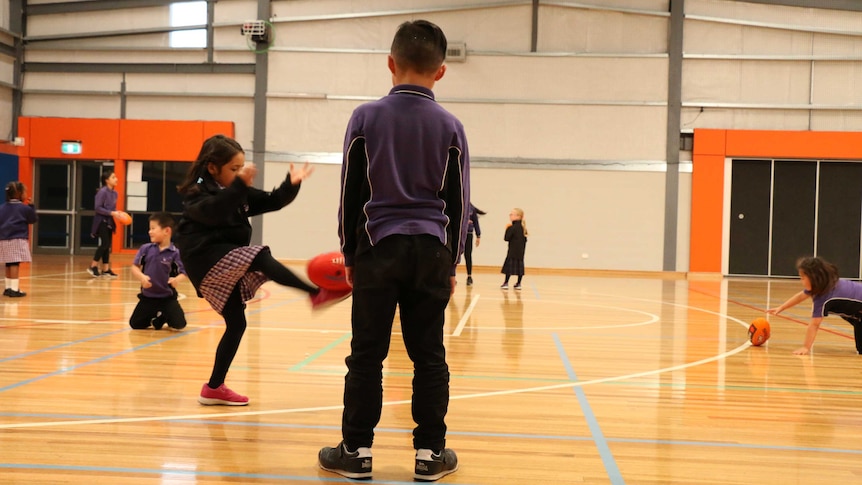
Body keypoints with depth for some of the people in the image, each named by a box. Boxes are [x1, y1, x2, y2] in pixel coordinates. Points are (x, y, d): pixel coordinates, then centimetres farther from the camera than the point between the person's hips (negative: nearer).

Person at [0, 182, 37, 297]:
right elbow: (34, 219, 6)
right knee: (15, 263, -9)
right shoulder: (24, 208, -5)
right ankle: (14, 289, -13)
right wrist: (31, 207, 13)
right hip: (18, 240, -6)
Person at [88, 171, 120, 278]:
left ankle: (106, 269, 11)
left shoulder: (114, 193, 10)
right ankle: (93, 266, -1)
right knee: (104, 244, -12)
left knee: (107, 246, 7)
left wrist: (117, 213, -2)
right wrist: (111, 213, -23)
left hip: (109, 222, 8)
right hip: (102, 221, -8)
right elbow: (98, 208, -18)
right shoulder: (102, 192, -14)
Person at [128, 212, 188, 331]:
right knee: (135, 324, 8)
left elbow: (183, 273, -12)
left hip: (167, 297, -3)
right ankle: (155, 317, 36)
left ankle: (164, 318, 19)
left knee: (179, 325, -15)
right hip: (147, 296, 3)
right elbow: (134, 266, 1)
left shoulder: (175, 253, -13)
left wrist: (177, 279, -34)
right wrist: (142, 277, -19)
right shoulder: (146, 249, -4)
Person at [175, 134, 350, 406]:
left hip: (226, 265, 9)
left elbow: (271, 202, 12)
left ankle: (214, 388, 13)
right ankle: (317, 294, -32)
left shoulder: (241, 194, 14)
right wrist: (240, 185, -40)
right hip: (206, 258, -9)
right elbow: (213, 212, -30)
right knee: (261, 258, -27)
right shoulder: (198, 191, -9)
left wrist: (291, 185, -6)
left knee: (236, 324, 6)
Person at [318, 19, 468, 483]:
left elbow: (350, 194, 1)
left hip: (379, 247, -1)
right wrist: (450, 263, 13)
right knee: (429, 357, 6)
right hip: (431, 251, 1)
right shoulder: (450, 127, 3)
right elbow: (459, 203, 6)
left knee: (367, 356, 4)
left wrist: (349, 255, 9)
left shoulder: (366, 117, -1)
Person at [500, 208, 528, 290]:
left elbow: (506, 238, -16)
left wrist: (507, 230, -3)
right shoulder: (523, 227, 10)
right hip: (521, 251, 7)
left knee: (509, 266, -3)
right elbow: (525, 239, 15)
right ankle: (518, 283, 11)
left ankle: (506, 283, -3)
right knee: (519, 265, 9)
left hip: (513, 251, -7)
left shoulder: (512, 228, -14)